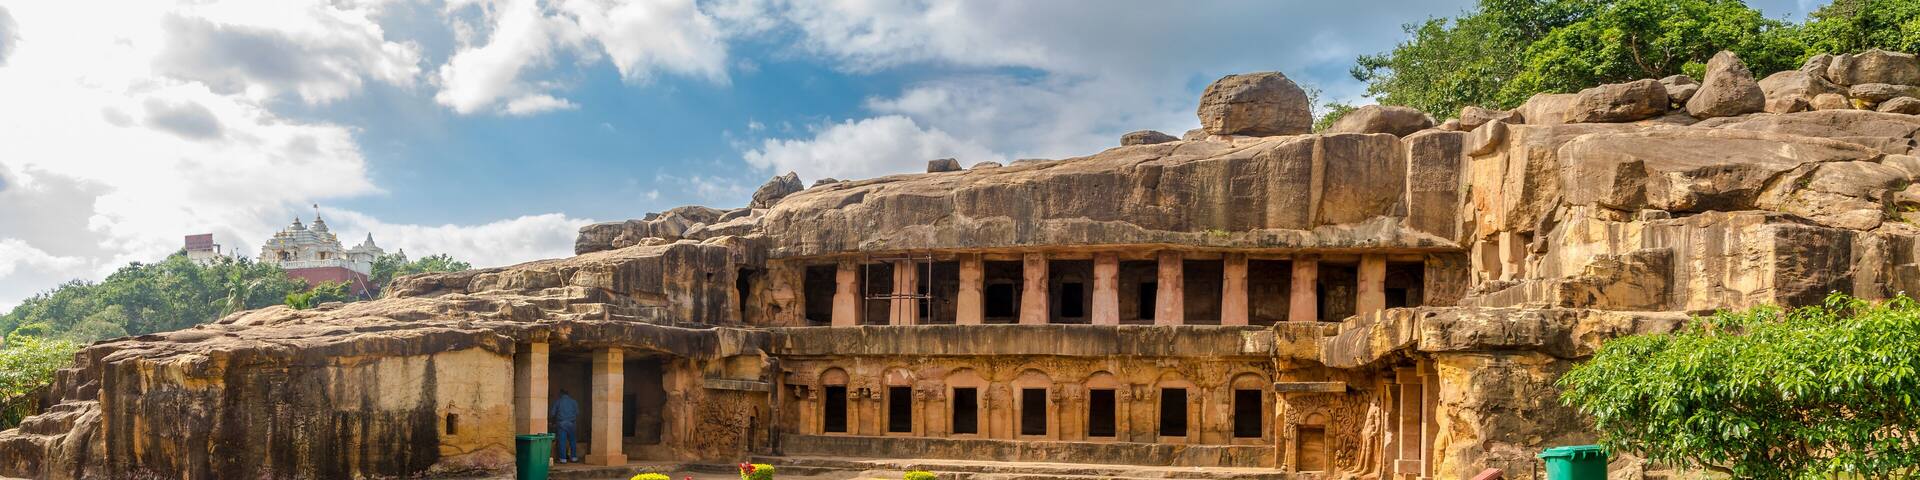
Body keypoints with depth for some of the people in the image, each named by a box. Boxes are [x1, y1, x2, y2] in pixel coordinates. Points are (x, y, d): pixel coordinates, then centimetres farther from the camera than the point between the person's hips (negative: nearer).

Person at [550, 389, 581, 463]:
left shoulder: (557, 401, 1)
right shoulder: (573, 401, 6)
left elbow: (552, 413, -1)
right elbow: (577, 413, 6)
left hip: (561, 423, -2)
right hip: (571, 424, 2)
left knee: (561, 440, 0)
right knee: (572, 440, 11)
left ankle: (563, 458, -1)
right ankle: (573, 457, 12)